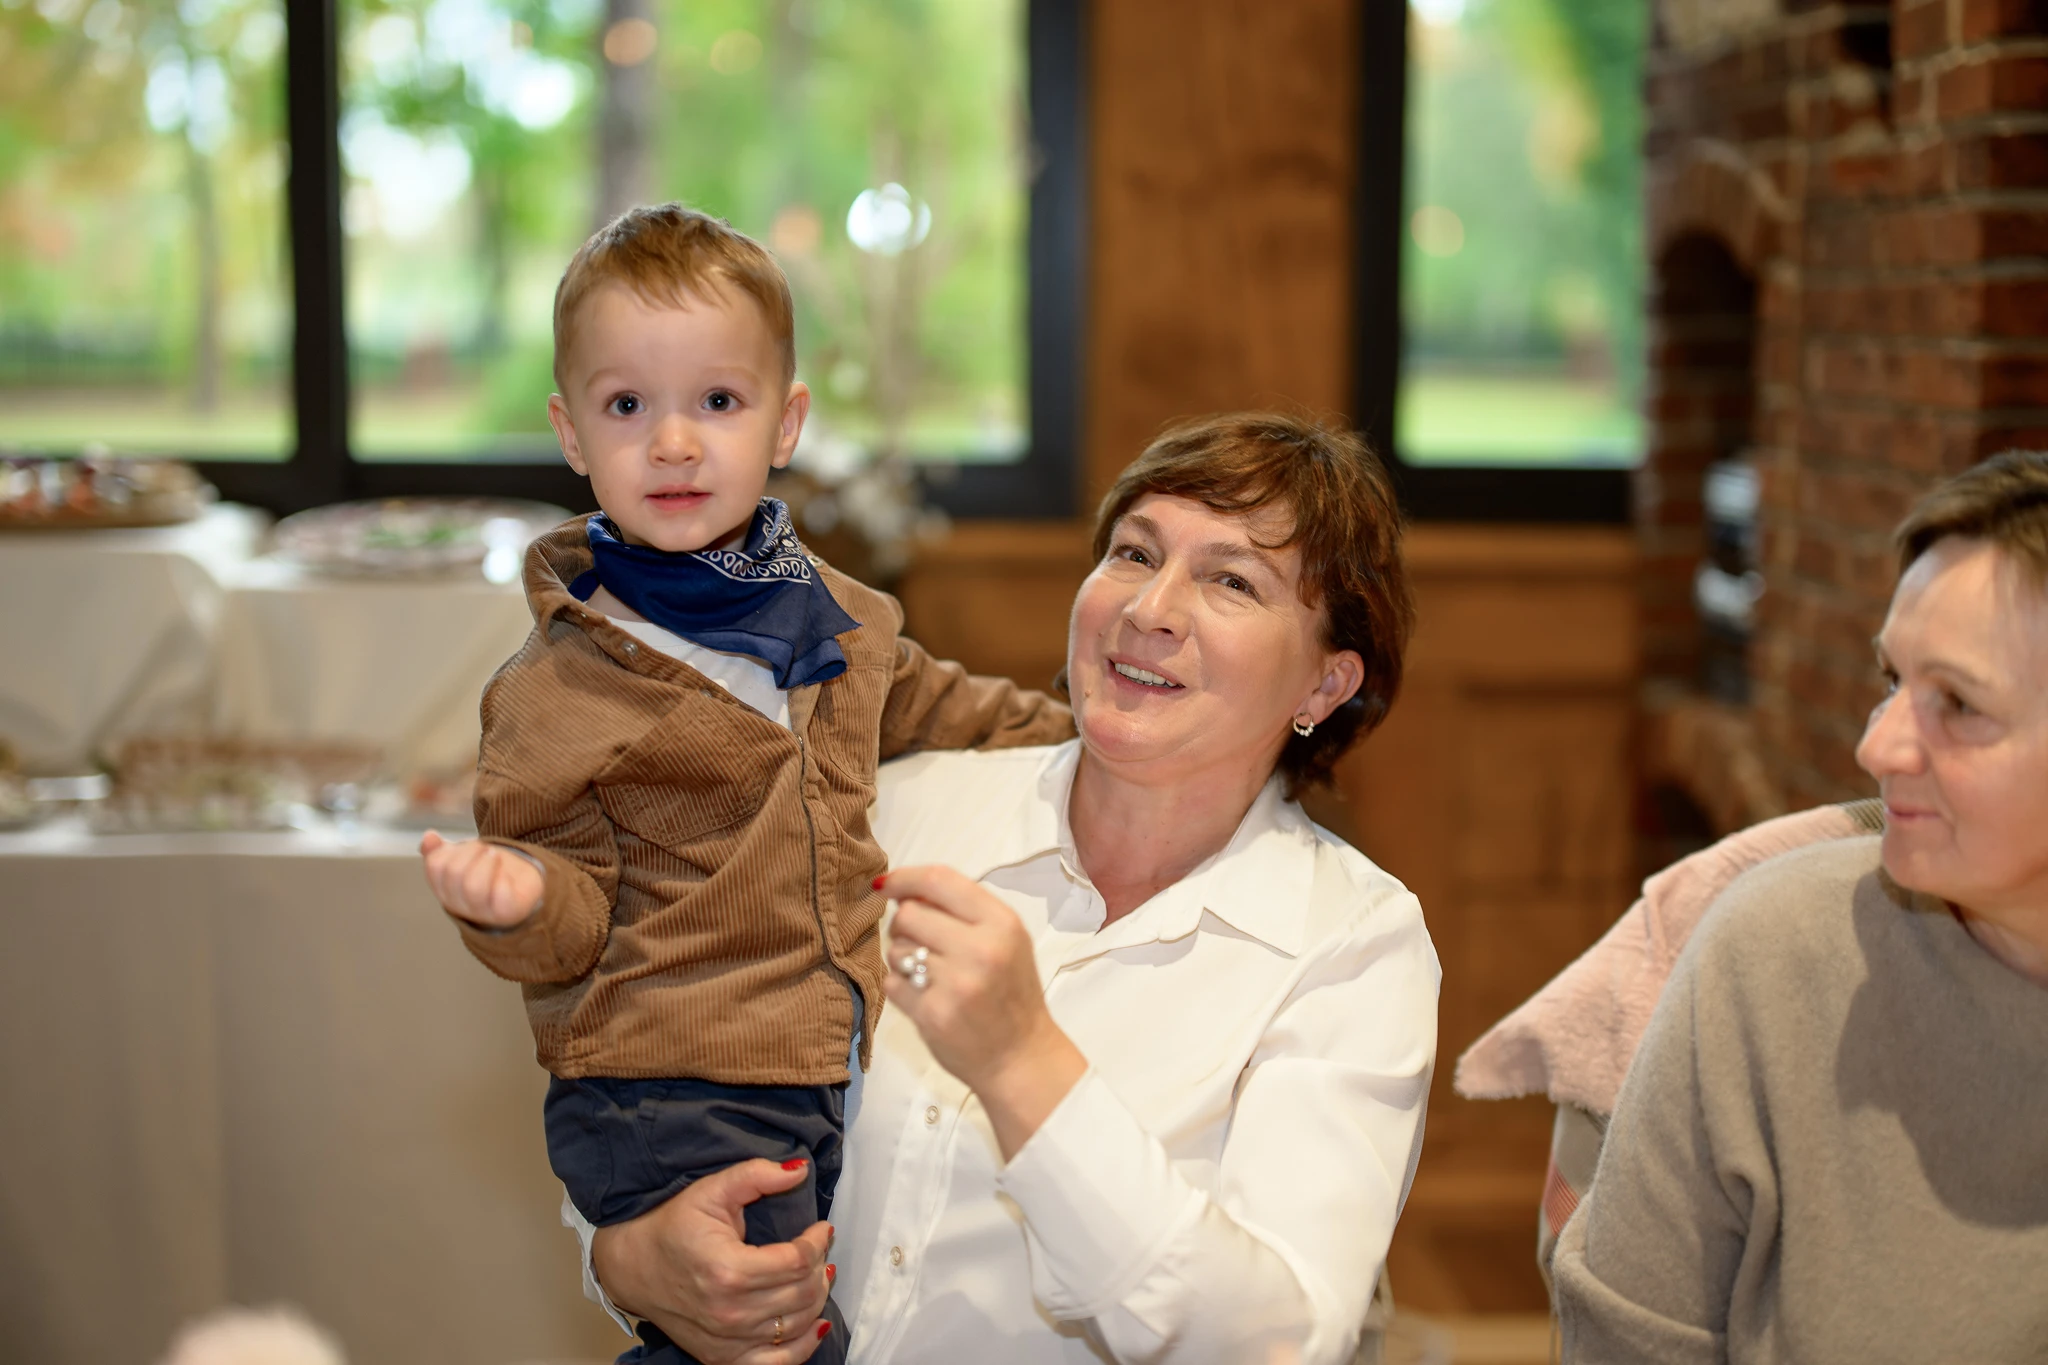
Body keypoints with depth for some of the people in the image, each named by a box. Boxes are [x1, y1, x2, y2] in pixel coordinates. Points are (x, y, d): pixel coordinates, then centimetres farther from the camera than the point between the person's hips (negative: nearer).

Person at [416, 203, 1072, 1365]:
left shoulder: (834, 614, 9)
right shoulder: (557, 692, -9)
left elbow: (923, 705, 30)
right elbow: (575, 932, -7)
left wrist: (1077, 733, 33)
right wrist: (520, 901, -27)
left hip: (836, 1079, 6)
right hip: (671, 1102, -6)